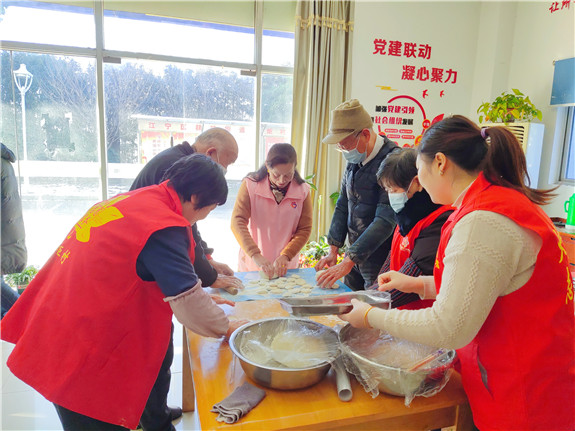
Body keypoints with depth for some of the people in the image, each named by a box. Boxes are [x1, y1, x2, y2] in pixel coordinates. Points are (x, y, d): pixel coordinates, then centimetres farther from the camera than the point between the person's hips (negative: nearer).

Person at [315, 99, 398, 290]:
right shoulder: (354, 160, 5)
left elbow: (386, 221, -26)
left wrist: (348, 262, -26)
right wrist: (333, 251, 7)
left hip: (381, 262, -7)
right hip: (354, 256, 7)